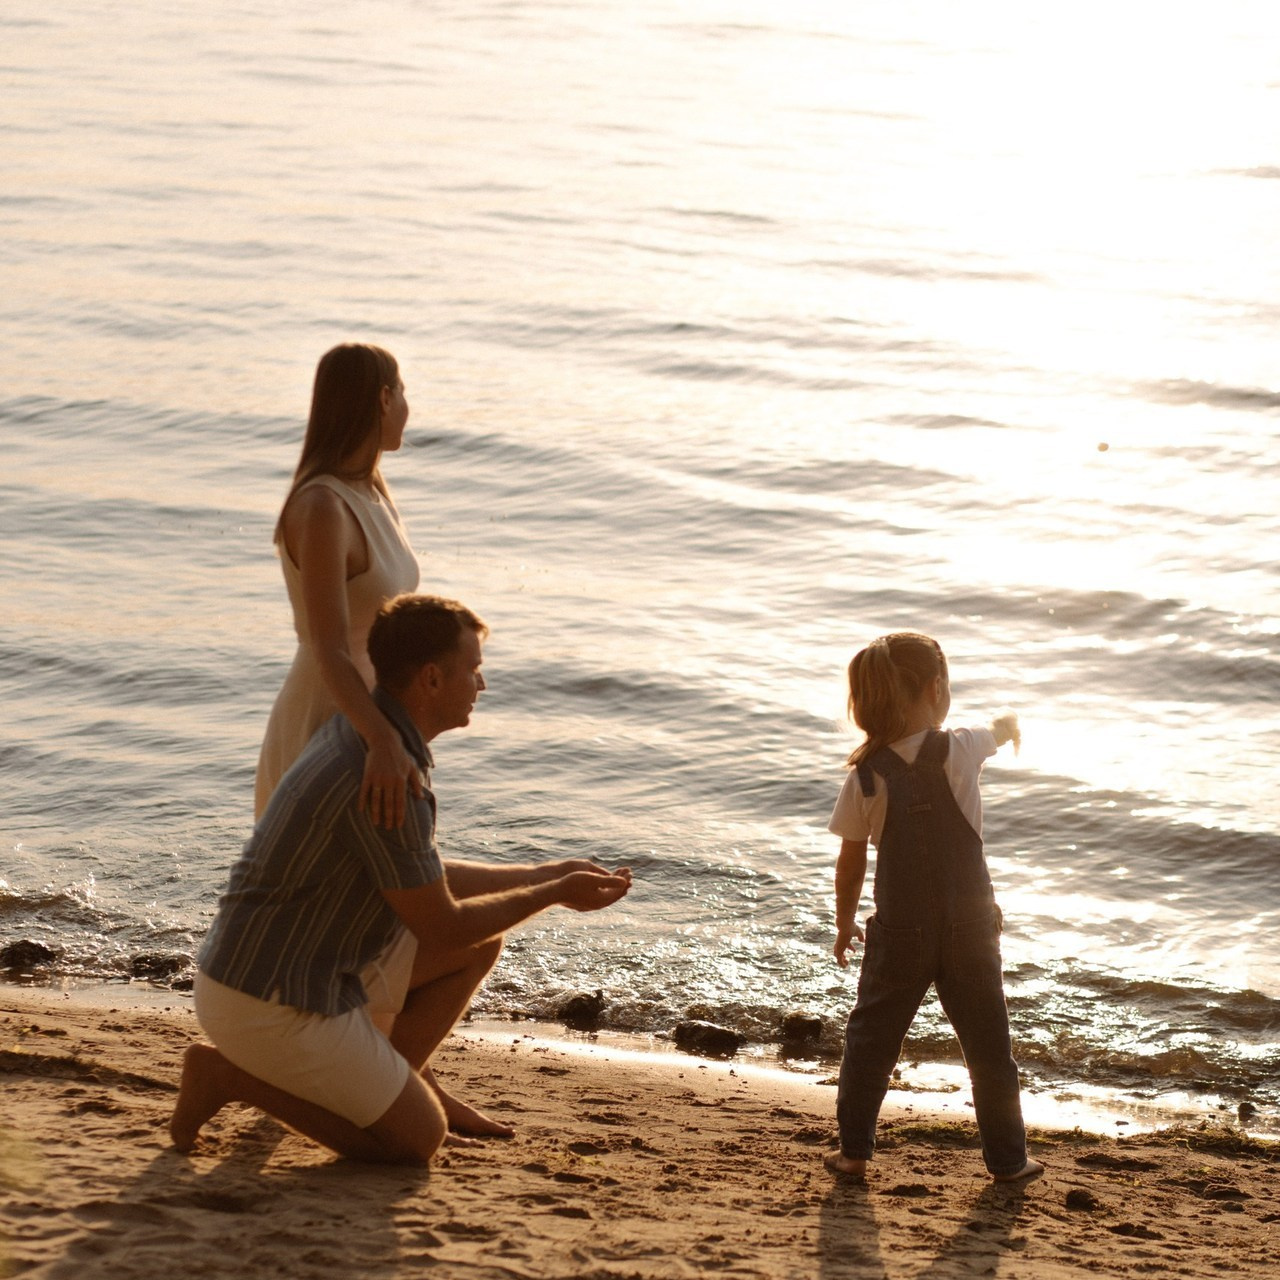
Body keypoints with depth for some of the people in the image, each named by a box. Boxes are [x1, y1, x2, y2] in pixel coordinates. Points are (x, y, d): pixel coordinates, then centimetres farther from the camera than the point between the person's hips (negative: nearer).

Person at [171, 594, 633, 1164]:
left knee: (482, 939, 9)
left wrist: (547, 875, 13)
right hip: (271, 1010, -9)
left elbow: (425, 883, 16)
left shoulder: (360, 730, 6)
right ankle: (233, 1075, 0)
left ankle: (401, 1078, 18)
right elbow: (440, 927, -15)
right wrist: (557, 894, -3)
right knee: (416, 1140, -1)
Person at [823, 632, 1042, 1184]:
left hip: (900, 932, 0)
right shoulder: (960, 751, -12)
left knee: (871, 1038, 16)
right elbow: (1001, 729, 14)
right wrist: (1008, 725, 39)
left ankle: (853, 1150, 20)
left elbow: (851, 862, -1)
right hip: (969, 927, 0)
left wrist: (845, 925, 15)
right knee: (988, 1044, 12)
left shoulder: (866, 776, -10)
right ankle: (1007, 1158, 20)